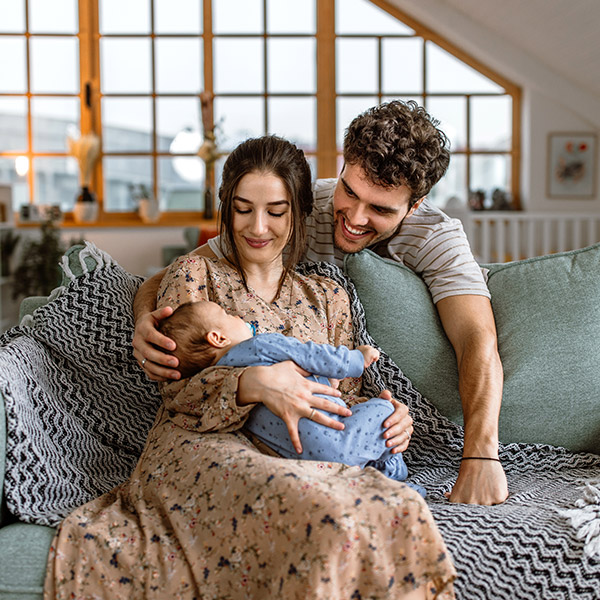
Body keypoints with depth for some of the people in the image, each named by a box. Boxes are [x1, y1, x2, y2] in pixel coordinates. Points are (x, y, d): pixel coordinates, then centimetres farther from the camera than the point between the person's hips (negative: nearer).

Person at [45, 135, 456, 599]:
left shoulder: (328, 298, 23)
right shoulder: (195, 275, 12)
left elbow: (342, 394, 21)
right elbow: (177, 388, 0)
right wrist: (252, 383, -21)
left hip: (302, 456, 4)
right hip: (202, 445, -4)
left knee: (402, 510, -31)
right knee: (326, 513, -38)